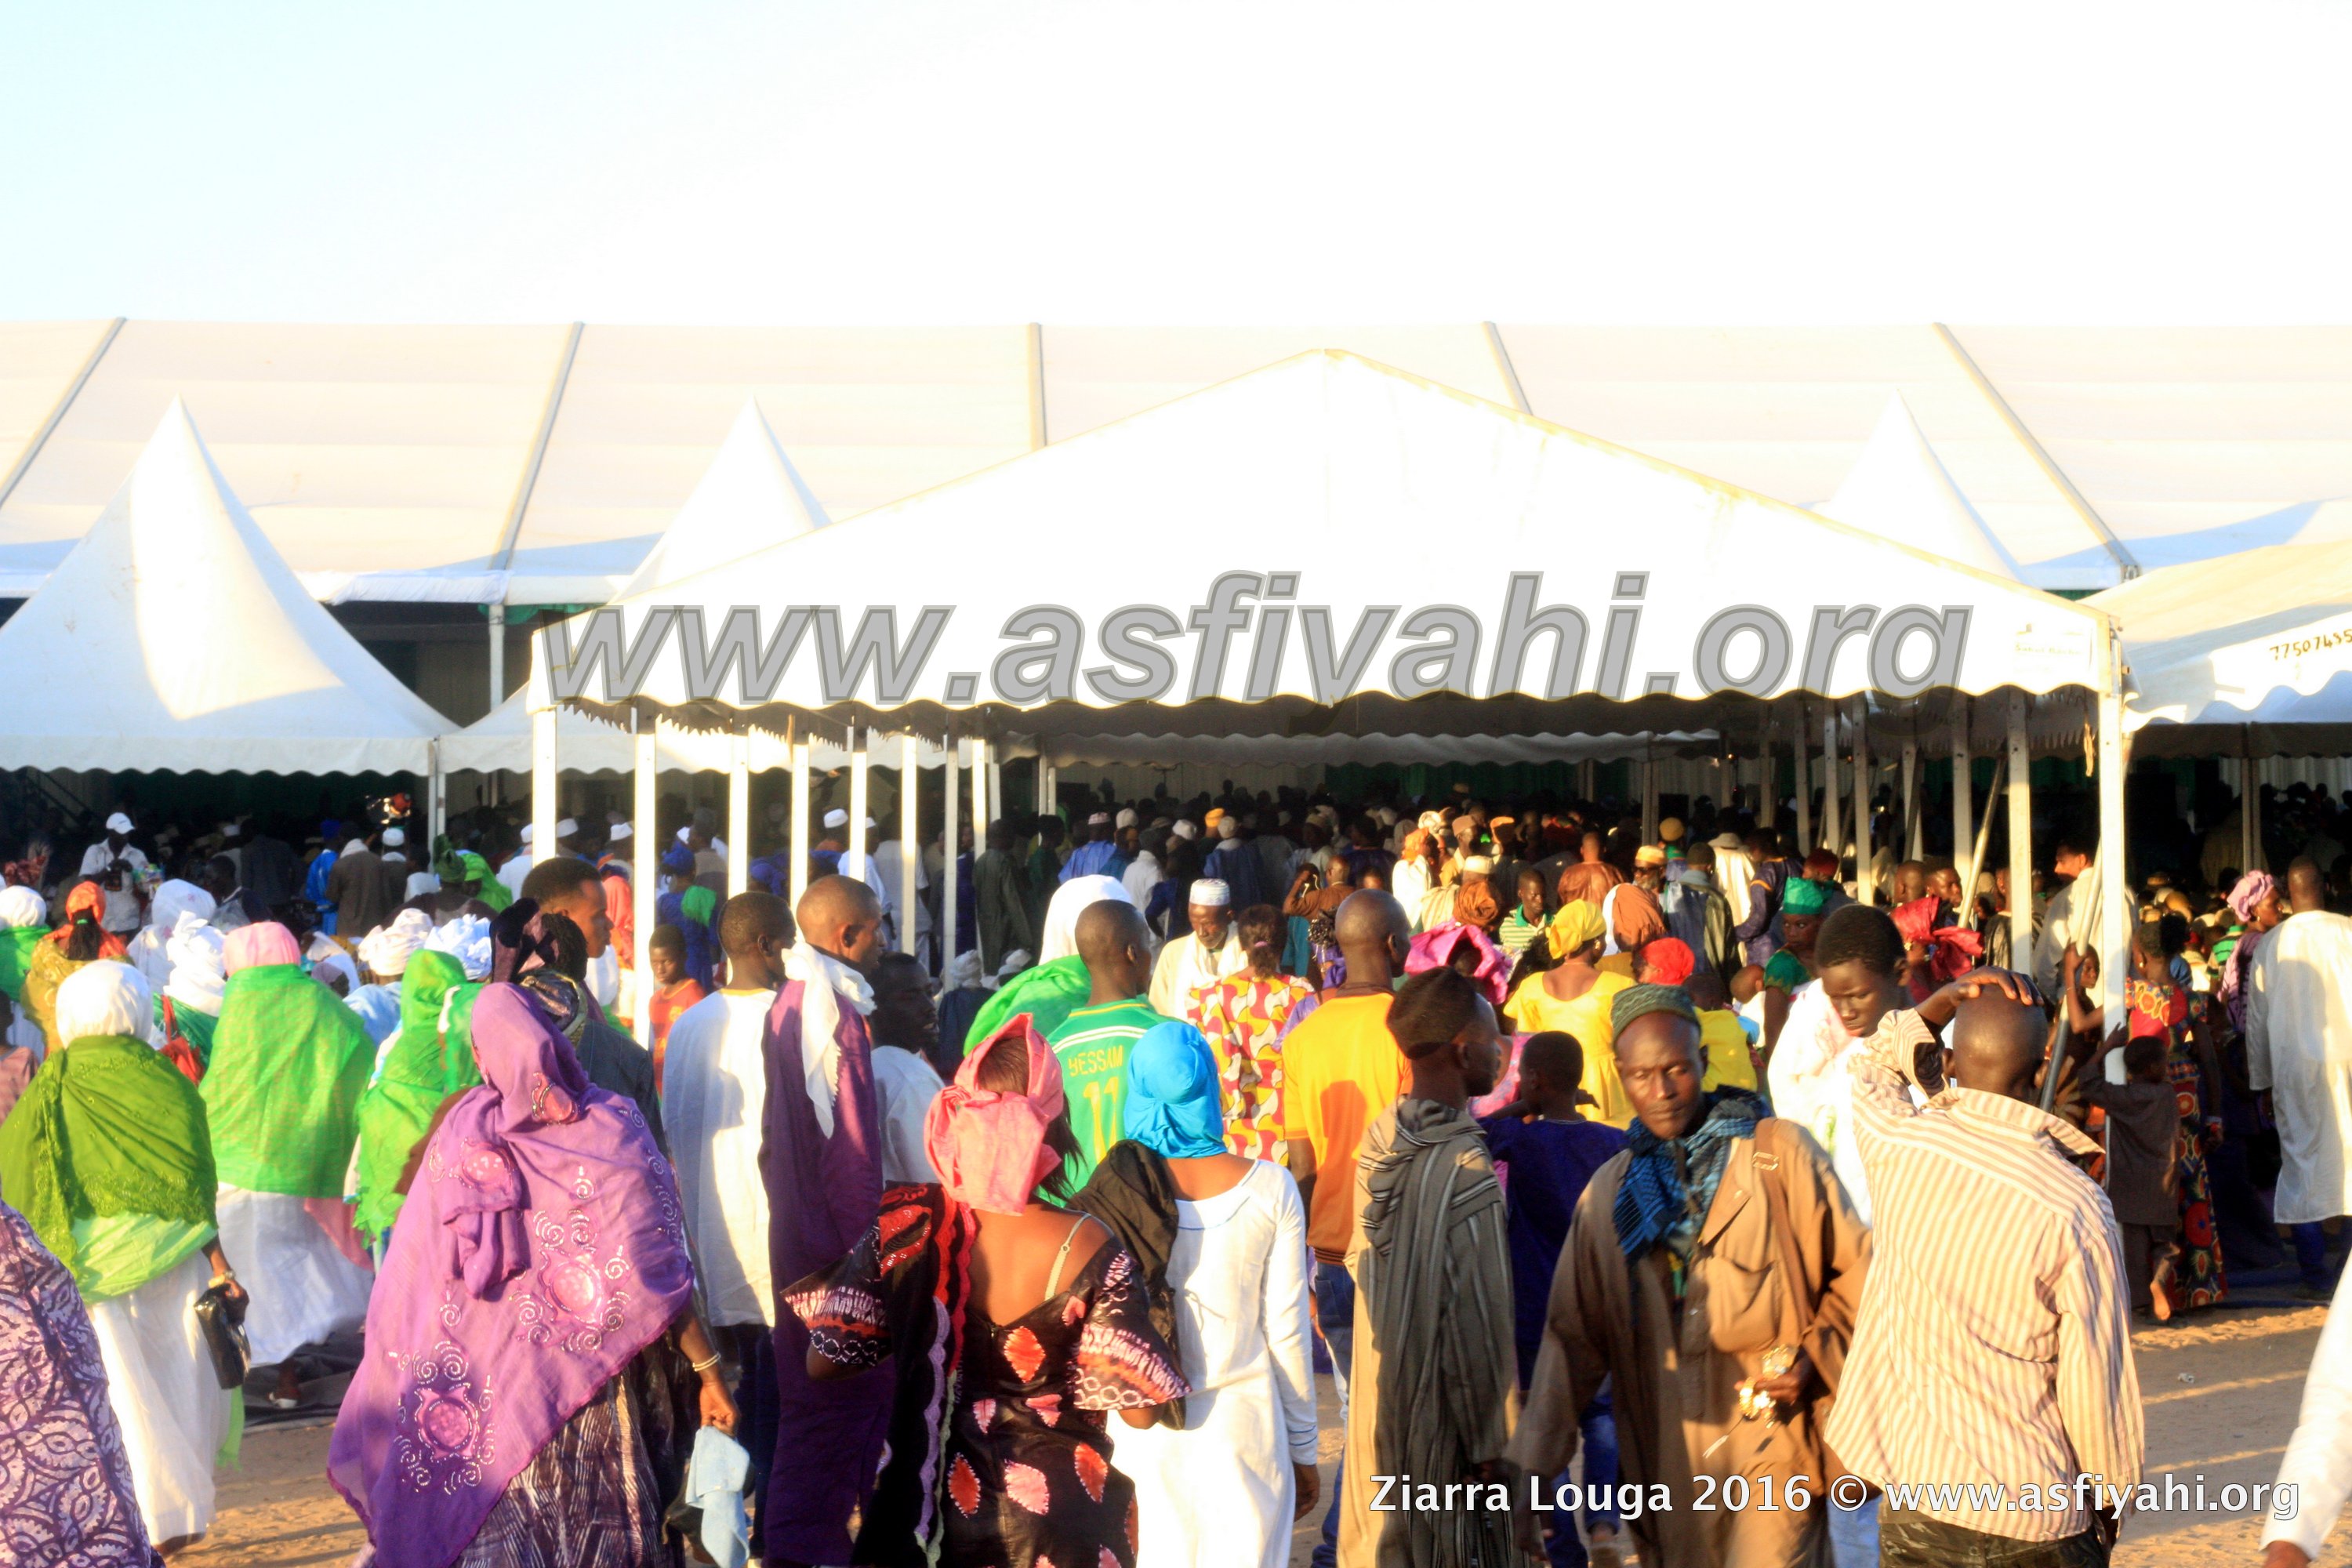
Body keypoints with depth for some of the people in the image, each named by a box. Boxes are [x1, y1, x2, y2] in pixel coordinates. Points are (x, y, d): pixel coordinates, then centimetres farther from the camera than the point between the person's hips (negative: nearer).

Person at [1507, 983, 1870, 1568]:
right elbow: (1573, 1335, 9)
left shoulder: (1778, 1153, -1)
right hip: (1668, 1459, 3)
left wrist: (1815, 1358, -10)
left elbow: (1856, 1272, 3)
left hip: (1774, 1441, -3)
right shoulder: (1609, 1194, 9)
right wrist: (1532, 1469, 4)